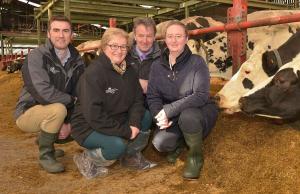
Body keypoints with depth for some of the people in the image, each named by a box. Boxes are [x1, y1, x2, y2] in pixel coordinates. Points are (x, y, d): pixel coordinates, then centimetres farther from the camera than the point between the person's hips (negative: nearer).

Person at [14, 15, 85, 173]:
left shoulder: (77, 61, -1)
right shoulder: (36, 57, -19)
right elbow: (43, 92, -32)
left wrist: (69, 123, -15)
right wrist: (71, 99, -18)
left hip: (53, 113, 6)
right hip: (29, 113, -6)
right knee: (58, 109, -33)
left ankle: (45, 140, 22)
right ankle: (45, 154, -9)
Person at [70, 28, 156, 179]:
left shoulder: (129, 70, 2)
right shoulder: (93, 73, -22)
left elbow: (137, 100, 1)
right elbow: (93, 114, -28)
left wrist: (135, 123, -20)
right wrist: (125, 131, -25)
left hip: (117, 121, 7)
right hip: (88, 127, -7)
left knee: (146, 117, -9)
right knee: (118, 145, -31)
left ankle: (131, 156, 10)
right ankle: (86, 160, -2)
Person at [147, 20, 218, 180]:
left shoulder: (196, 62, -16)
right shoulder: (157, 66, -3)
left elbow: (201, 96, -24)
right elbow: (153, 96, -5)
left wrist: (169, 110, -30)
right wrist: (160, 115, -26)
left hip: (200, 111, -3)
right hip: (174, 117, 3)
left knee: (187, 116, -37)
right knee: (160, 143, -24)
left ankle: (196, 155, -7)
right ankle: (179, 143, 14)